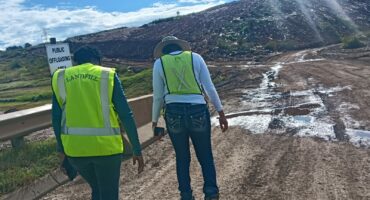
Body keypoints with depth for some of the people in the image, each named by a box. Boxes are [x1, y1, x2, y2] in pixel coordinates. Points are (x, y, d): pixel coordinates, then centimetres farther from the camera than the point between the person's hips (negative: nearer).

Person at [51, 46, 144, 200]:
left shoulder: (60, 78, 8)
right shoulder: (108, 75, 0)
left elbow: (56, 118, 8)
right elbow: (126, 115, -4)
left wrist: (61, 148, 20)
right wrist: (137, 150, 1)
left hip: (74, 148, 3)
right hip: (106, 146, -3)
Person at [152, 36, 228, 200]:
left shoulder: (159, 63, 7)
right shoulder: (195, 57, 7)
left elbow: (158, 96, 7)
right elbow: (210, 88, 4)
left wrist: (155, 121, 18)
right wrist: (221, 113, 8)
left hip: (174, 113, 1)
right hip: (198, 111, 0)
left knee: (182, 157, 15)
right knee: (205, 156, 13)